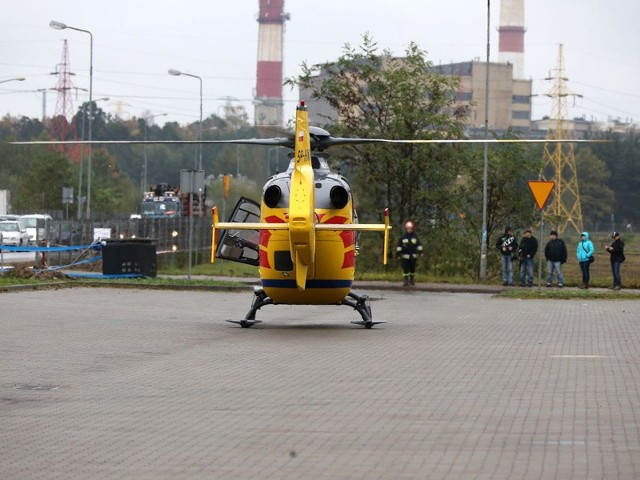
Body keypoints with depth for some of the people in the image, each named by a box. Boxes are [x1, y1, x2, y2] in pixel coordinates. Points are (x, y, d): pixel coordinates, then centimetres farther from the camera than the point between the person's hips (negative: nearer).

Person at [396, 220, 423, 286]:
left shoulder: (415, 236, 2)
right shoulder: (403, 237, -2)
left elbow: (419, 245, 8)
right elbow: (399, 246, 1)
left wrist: (420, 252, 3)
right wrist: (398, 253, -2)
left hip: (413, 256, 2)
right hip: (405, 256, -2)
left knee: (412, 268, 10)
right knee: (405, 268, -6)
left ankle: (412, 280, 24)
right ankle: (405, 280, 1)